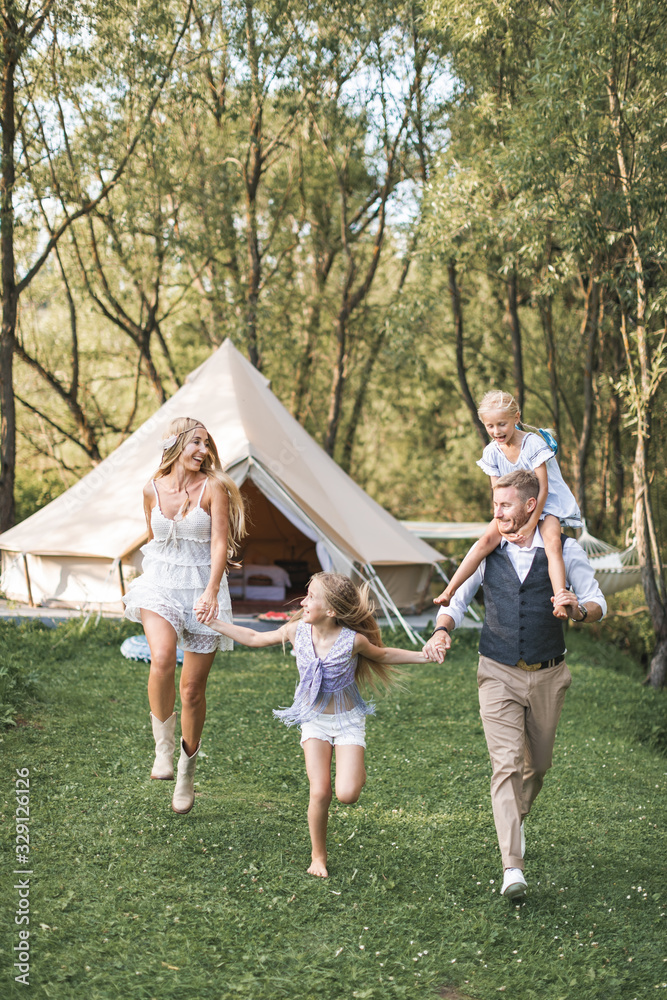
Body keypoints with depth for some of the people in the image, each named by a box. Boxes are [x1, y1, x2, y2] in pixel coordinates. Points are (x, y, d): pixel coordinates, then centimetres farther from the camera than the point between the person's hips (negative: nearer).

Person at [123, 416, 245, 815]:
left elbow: (220, 543, -13)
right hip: (160, 586, 1)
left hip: (203, 588, -1)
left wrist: (211, 590, -27)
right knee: (163, 659, -29)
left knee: (193, 687, 3)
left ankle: (188, 767, 24)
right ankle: (163, 744, -9)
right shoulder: (153, 489, 2)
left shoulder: (214, 487, -6)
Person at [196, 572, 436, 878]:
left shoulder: (353, 640, -19)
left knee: (347, 794, -17)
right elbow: (255, 638, 3)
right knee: (319, 793, -11)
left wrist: (423, 656, -8)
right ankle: (318, 856, 12)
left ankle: (356, 770, 20)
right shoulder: (297, 631, -12)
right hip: (314, 720, 2)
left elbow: (383, 655, 2)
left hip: (348, 721, -2)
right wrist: (213, 623, 0)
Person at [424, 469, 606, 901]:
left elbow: (597, 604, -4)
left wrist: (578, 609, -28)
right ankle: (513, 868, -18)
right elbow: (457, 601, 7)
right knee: (507, 764, -14)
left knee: (538, 764, 15)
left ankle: (516, 821, 46)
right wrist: (442, 630, -14)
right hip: (499, 674, -1)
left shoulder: (564, 550, -3)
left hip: (547, 675, 1)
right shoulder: (486, 552, 1)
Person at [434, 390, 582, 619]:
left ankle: (560, 601, -41)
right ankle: (449, 591, -20)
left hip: (547, 504, -4)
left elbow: (543, 488, -19)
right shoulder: (491, 452, -3)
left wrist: (531, 524, -23)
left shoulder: (533, 444, -18)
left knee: (552, 543, -31)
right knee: (487, 539, -18)